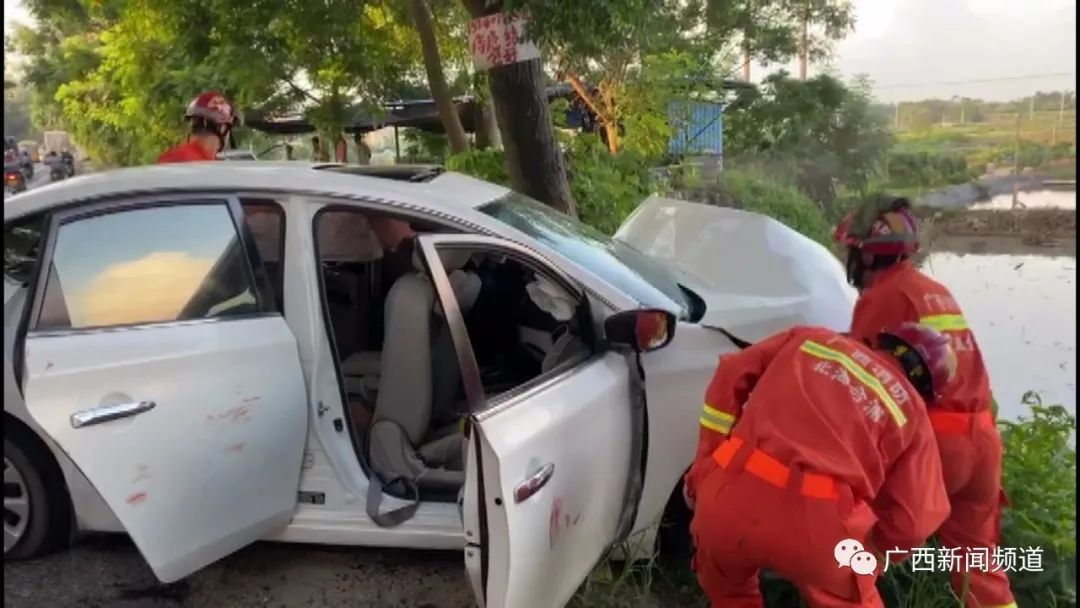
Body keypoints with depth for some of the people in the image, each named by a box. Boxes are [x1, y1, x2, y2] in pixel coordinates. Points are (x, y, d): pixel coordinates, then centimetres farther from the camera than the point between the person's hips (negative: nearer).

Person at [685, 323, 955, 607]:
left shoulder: (811, 339, 22)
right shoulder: (910, 409, 15)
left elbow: (731, 375, 16)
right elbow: (913, 521, 10)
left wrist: (705, 466, 19)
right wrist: (875, 553, 31)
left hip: (729, 496, 2)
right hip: (812, 524, -1)